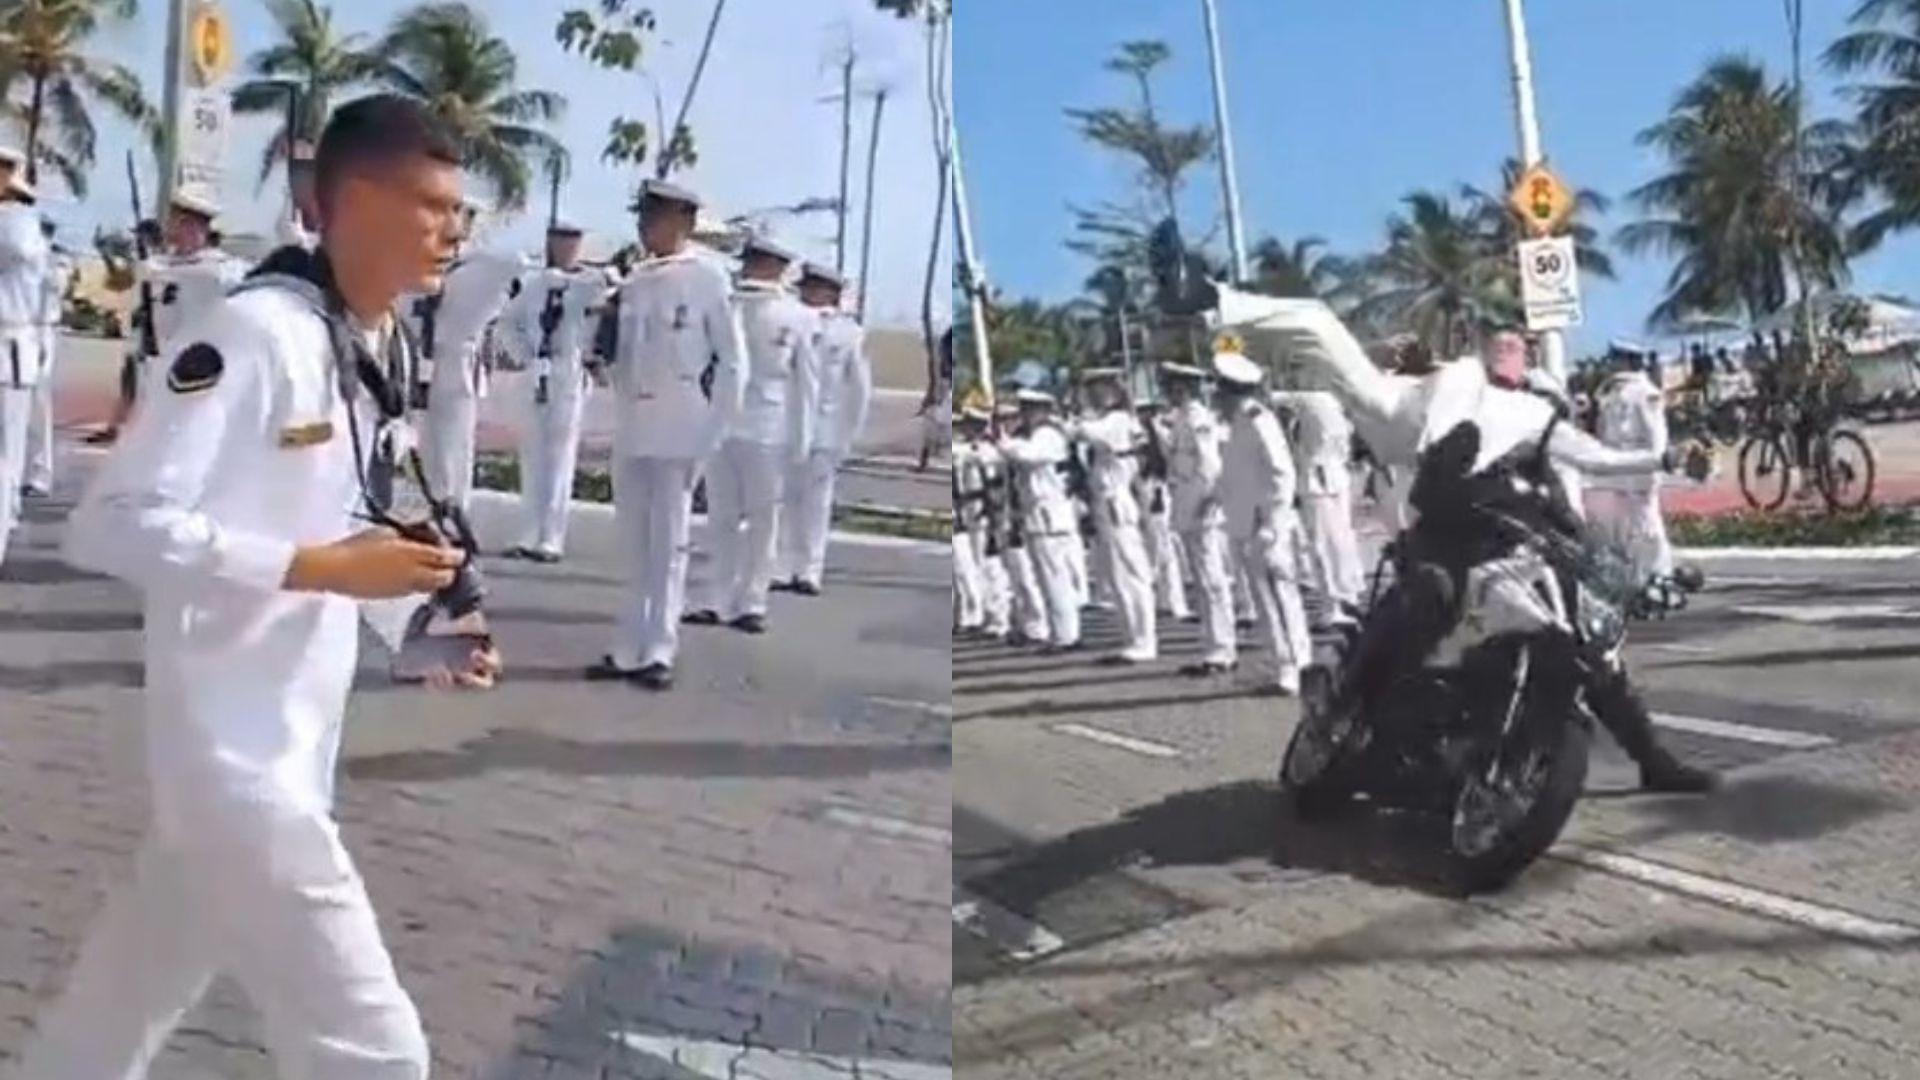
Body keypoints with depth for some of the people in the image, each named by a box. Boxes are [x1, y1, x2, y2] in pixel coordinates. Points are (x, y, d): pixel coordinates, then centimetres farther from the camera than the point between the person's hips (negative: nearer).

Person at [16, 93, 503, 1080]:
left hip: (292, 738, 9)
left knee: (140, 991, 24)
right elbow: (112, 523, -23)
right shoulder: (253, 332, -19)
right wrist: (326, 568, -27)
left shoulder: (365, 345, 8)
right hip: (236, 745, -9)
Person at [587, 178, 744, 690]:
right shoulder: (634, 281, 12)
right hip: (631, 429, 6)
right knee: (634, 546, 9)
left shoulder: (708, 280, -4)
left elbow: (732, 359, -4)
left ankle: (659, 653, 3)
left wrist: (717, 428, -7)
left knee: (668, 544, -2)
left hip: (680, 431, -6)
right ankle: (630, 650, 14)